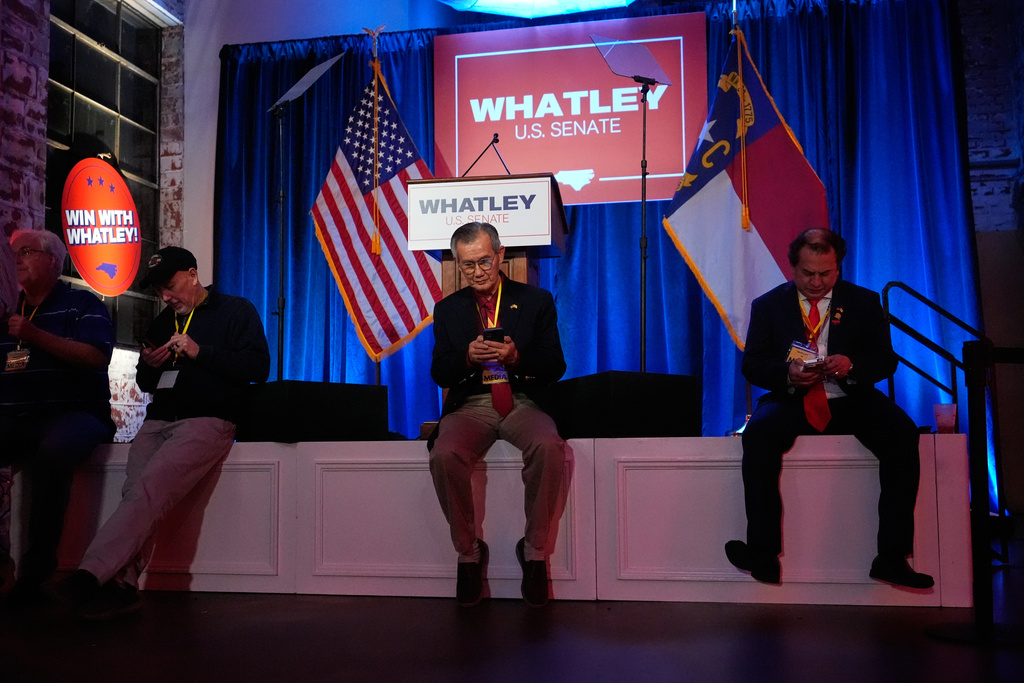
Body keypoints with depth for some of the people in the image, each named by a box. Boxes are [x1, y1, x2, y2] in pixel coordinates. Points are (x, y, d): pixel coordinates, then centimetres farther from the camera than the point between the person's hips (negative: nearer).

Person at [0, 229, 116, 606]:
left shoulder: (82, 303, 6)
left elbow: (97, 356, -11)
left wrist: (35, 335, -15)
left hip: (71, 410, -5)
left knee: (52, 453, -39)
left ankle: (36, 569, -27)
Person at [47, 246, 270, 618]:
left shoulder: (236, 311, 9)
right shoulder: (164, 321, 28)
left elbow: (258, 367, -4)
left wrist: (199, 352, -11)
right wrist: (148, 365, 9)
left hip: (208, 420, -6)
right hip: (158, 420, 6)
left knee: (149, 487, -27)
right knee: (136, 494, -21)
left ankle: (90, 575, -35)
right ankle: (121, 585, -29)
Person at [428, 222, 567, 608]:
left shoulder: (536, 301, 9)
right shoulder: (448, 309, 15)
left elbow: (555, 366, 4)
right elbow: (439, 373, 10)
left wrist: (517, 357, -16)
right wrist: (467, 356, -12)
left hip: (522, 401, -1)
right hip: (470, 405, 1)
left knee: (549, 446, -34)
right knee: (444, 455, -31)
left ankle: (534, 550, -14)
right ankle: (468, 551, -8)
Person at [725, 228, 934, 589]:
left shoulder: (864, 302, 12)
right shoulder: (768, 305, 9)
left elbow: (885, 359, 5)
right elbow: (752, 363, 4)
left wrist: (851, 366, -17)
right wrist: (788, 374, -18)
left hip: (851, 399, 1)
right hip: (791, 400, -1)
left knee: (903, 432, -28)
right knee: (758, 431, -32)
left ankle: (892, 557, -24)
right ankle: (763, 554, -28)